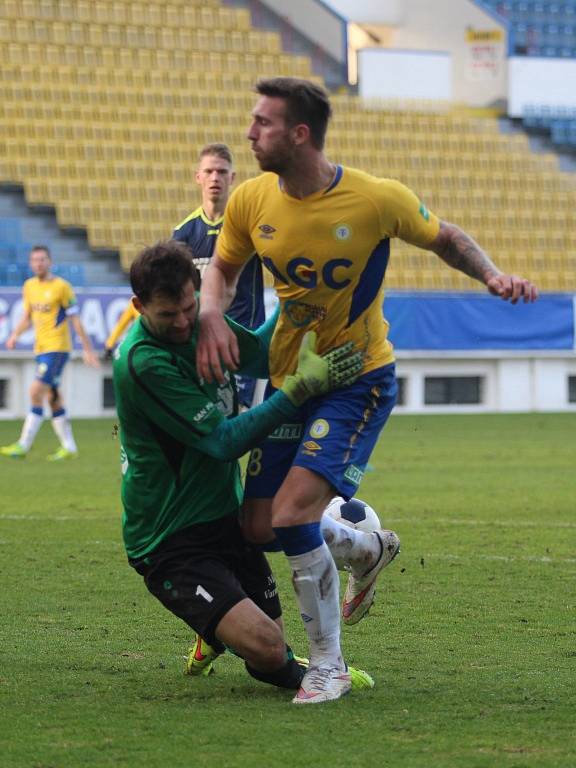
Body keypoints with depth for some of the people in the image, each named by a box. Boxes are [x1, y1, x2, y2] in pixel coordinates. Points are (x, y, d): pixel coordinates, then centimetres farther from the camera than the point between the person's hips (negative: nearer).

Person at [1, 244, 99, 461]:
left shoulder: (61, 287, -9)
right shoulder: (29, 286, 11)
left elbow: (75, 320, -6)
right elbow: (27, 317, 20)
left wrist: (87, 349, -5)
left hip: (57, 347, -7)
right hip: (40, 348, 7)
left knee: (36, 391, -16)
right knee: (53, 398, 10)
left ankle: (23, 446, -16)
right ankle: (69, 447, 18)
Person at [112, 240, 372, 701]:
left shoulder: (202, 318, 1)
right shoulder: (142, 362, -24)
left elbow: (259, 356, 21)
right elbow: (222, 440, -22)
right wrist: (301, 388, -25)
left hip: (226, 519, 8)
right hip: (171, 543, -8)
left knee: (273, 653, 7)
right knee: (265, 647, -23)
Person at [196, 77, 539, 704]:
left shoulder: (377, 200, -17)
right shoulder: (251, 201, -7)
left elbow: (445, 238, 2)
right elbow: (223, 268, 12)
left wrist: (492, 275, -16)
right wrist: (210, 316, -9)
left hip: (358, 377, -5)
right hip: (287, 376, 5)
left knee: (291, 515, -21)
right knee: (257, 528, 3)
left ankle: (327, 665, -4)